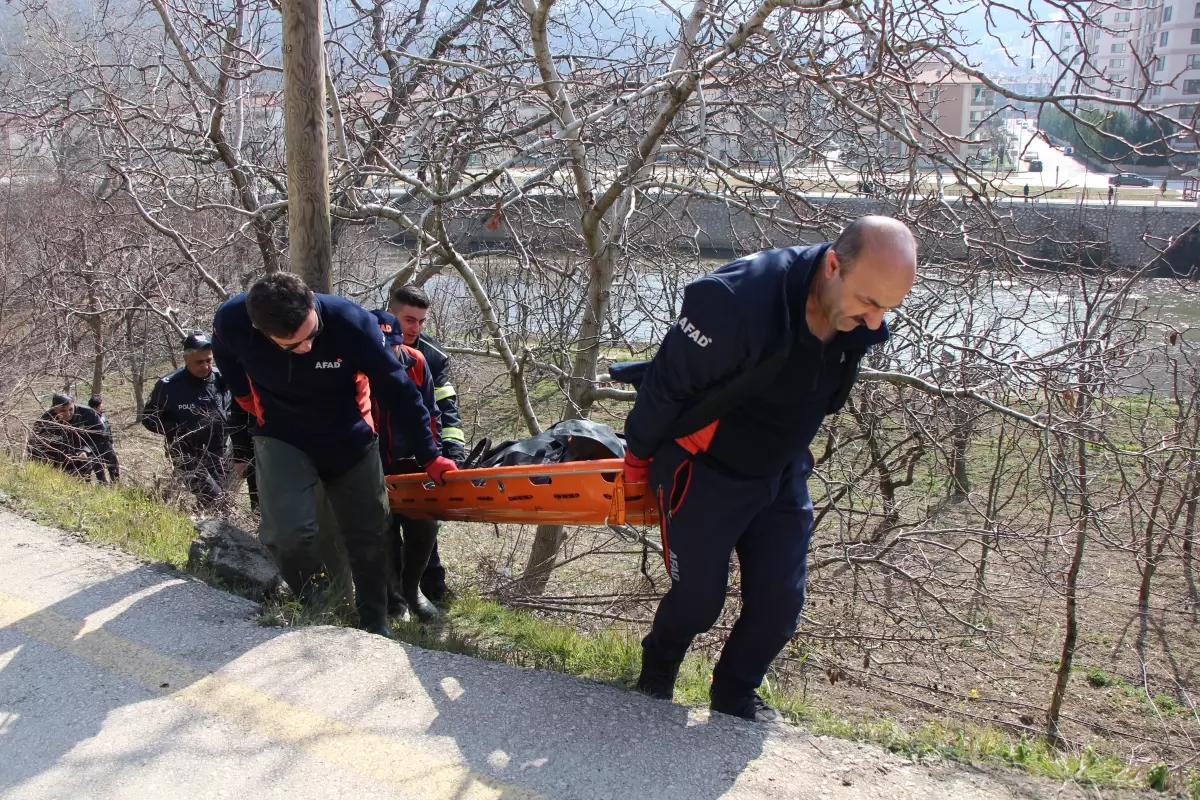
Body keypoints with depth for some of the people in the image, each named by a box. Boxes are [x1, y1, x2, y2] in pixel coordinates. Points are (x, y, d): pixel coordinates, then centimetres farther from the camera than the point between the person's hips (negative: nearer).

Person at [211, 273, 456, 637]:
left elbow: (399, 391, -18)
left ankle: (375, 624, 30)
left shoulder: (351, 322, -31)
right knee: (287, 532, -23)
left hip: (350, 440, 0)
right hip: (283, 437, 0)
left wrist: (429, 457, -14)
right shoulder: (232, 321, -26)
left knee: (367, 539, 8)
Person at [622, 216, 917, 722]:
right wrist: (639, 457, -7)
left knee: (780, 601, 5)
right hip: (705, 477, -5)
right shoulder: (738, 301, -36)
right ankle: (657, 669, 39)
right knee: (697, 601, 6)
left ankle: (735, 694, 32)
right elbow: (667, 385, -21)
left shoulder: (857, 322, -13)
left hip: (782, 475, 6)